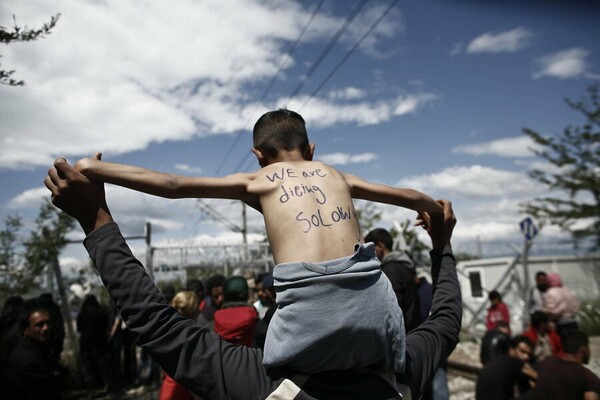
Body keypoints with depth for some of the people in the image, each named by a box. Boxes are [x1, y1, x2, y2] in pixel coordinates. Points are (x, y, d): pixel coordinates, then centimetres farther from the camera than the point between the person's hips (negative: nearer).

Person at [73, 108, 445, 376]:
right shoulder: (335, 174, 25)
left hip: (309, 301, -3)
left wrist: (94, 168, 17)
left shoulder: (257, 182, 15)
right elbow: (408, 197, 36)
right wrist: (439, 210, 56)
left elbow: (173, 185, 9)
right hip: (371, 296, 4)